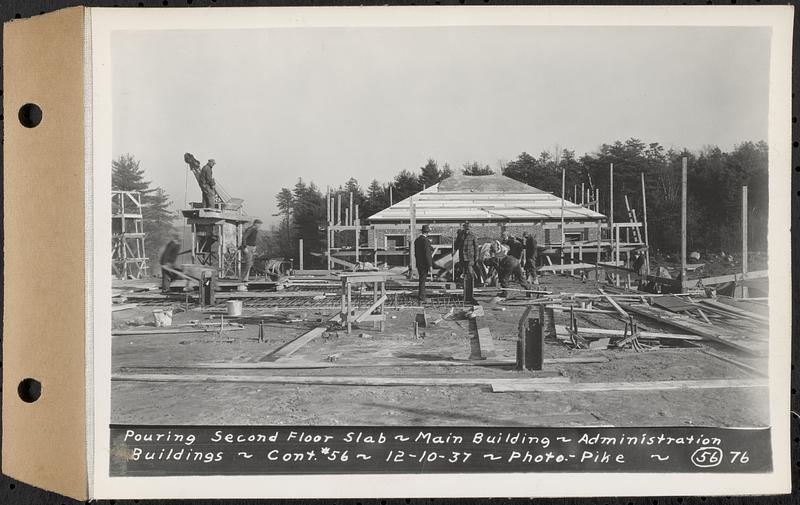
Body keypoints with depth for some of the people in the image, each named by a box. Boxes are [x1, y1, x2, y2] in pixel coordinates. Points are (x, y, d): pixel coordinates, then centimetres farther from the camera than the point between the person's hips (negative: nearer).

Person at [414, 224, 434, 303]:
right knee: (422, 279, -2)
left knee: (421, 279, 16)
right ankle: (421, 297, 2)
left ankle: (421, 295, 21)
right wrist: (430, 265, -16)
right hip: (424, 264, -8)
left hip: (418, 263, 8)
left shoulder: (417, 240, 8)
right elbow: (427, 254, -20)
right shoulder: (426, 240, -17)